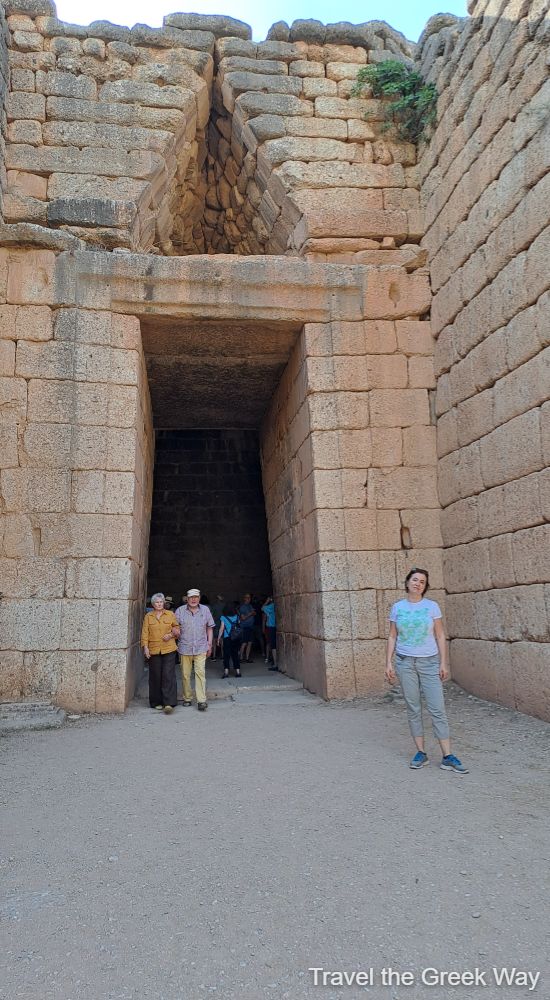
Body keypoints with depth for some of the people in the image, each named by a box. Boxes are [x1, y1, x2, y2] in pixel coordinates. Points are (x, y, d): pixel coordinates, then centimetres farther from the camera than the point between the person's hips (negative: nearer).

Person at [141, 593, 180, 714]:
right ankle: (157, 702, 17)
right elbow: (145, 633, 4)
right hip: (153, 650, 1)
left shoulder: (170, 614, 7)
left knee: (168, 675, -8)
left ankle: (169, 703, -8)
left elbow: (177, 629, 13)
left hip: (169, 649, -1)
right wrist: (145, 647, -5)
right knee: (156, 676, 5)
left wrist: (171, 635, -6)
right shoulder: (148, 616, 8)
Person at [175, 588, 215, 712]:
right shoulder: (180, 611, 2)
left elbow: (210, 627, 12)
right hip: (185, 648, 0)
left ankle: (201, 700, -7)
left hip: (201, 648, 0)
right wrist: (175, 644, -7)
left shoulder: (205, 610, 6)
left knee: (200, 673, -8)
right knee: (185, 674, 6)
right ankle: (187, 698, 21)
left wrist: (209, 644, 9)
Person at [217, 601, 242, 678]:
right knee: (235, 654, 11)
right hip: (237, 638, 3)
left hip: (227, 638, -3)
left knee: (226, 655, -1)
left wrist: (219, 638, 0)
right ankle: (237, 671, 9)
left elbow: (222, 628, -4)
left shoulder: (223, 617, -3)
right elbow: (239, 626, 9)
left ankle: (226, 671, -11)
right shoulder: (237, 616, 6)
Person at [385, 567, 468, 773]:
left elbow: (440, 636, 2)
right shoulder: (397, 607, 3)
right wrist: (388, 663, 1)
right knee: (413, 709, 5)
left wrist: (443, 663, -3)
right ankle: (421, 753, 15)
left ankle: (447, 757, 2)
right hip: (405, 662, 1)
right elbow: (392, 637, 6)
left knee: (437, 709, -3)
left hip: (429, 662, -1)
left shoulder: (432, 606, 1)